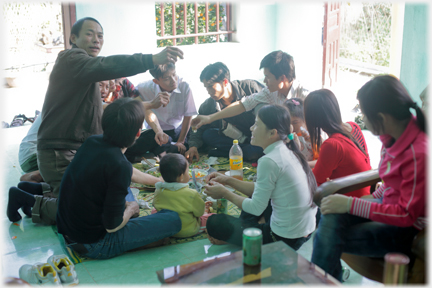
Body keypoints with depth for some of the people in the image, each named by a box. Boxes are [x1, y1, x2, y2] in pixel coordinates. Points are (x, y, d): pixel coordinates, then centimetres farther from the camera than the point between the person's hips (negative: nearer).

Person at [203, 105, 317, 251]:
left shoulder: (269, 161, -24)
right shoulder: (288, 153, 4)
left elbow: (256, 208, -17)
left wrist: (225, 193, -4)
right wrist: (228, 180, 10)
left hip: (284, 239, -9)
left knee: (215, 222, -5)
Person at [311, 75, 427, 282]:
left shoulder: (418, 154, -30)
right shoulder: (394, 136, -3)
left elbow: (406, 215, -24)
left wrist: (351, 204, -24)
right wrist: (374, 197, 0)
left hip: (407, 229, -8)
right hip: (389, 204, 8)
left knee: (329, 239, -18)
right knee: (331, 218, -11)